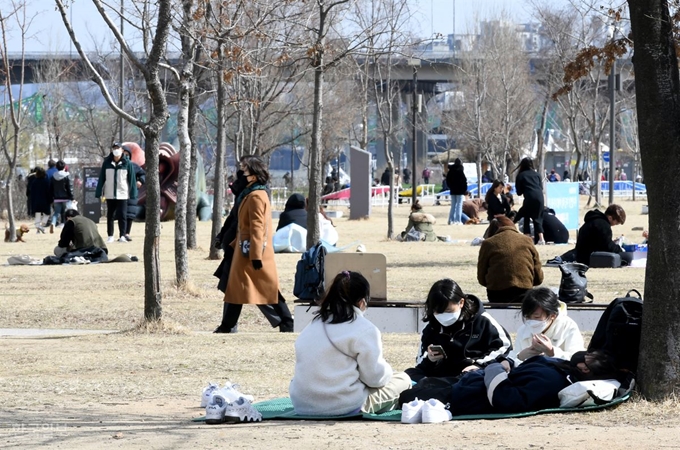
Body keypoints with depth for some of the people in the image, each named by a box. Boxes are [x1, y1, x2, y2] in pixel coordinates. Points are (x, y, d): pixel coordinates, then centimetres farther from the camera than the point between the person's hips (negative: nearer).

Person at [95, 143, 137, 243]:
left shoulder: (127, 163, -2)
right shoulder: (107, 162, 2)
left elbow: (132, 179, -1)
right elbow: (101, 178, 3)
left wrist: (133, 193, -6)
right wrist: (98, 192, -1)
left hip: (122, 194, -2)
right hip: (109, 194, 2)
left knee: (122, 216, -4)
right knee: (110, 215, 8)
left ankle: (122, 236, 0)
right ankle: (110, 236, 15)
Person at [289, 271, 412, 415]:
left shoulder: (312, 326, 13)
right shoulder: (365, 329, -7)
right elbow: (376, 377, -5)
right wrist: (387, 370, 19)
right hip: (344, 407, -7)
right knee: (403, 379, 13)